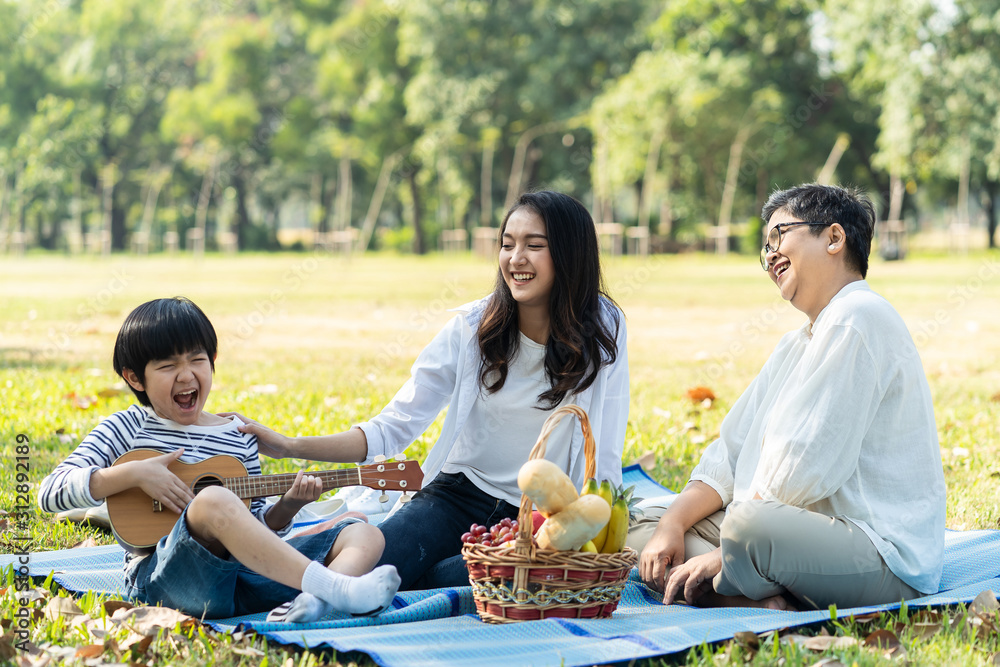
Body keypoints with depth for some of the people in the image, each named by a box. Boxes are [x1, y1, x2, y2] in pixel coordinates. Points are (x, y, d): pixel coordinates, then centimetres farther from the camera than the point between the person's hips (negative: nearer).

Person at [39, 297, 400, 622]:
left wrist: (287, 505, 2)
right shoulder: (127, 428, 9)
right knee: (214, 501, -37)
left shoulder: (240, 435, 19)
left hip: (242, 573, 5)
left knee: (364, 533, -11)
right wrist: (133, 473, -12)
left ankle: (312, 601, -47)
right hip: (160, 578, -5)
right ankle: (333, 586, -44)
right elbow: (52, 492, -1)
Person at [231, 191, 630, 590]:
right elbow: (393, 429, -2)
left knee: (443, 579, -31)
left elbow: (603, 466, -3)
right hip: (458, 494, 1)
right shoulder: (474, 326, -2)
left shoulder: (600, 331, -4)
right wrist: (290, 447, -14)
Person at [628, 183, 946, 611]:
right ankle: (761, 602, -17)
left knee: (750, 524, -39)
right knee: (647, 524, 6)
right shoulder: (796, 345, 22)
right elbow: (733, 449, 17)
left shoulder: (857, 319, -12)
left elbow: (806, 468, -19)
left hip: (884, 556, -11)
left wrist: (722, 553, -13)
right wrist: (672, 523, 1)